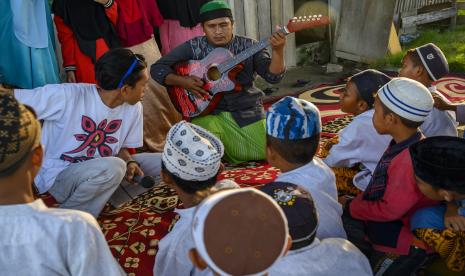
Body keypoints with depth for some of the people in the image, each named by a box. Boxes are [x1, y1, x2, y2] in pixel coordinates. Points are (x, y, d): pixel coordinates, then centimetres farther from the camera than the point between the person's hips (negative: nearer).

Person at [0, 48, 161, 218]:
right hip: (58, 177, -5)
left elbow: (120, 147, 7)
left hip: (103, 174, 6)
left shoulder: (134, 108, -6)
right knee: (113, 167, -36)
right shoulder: (68, 96, -23)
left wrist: (130, 162, -14)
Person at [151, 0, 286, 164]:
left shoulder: (248, 46, 0)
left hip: (247, 113, 2)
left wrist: (278, 50, -28)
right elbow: (157, 68, 1)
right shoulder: (193, 47, -2)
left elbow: (273, 76, -10)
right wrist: (182, 81, -16)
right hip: (209, 113, -2)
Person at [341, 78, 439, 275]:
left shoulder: (411, 159, -32)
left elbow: (389, 210, -27)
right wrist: (356, 202, -2)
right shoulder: (401, 145, -3)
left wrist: (350, 206, -14)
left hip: (400, 245, -8)